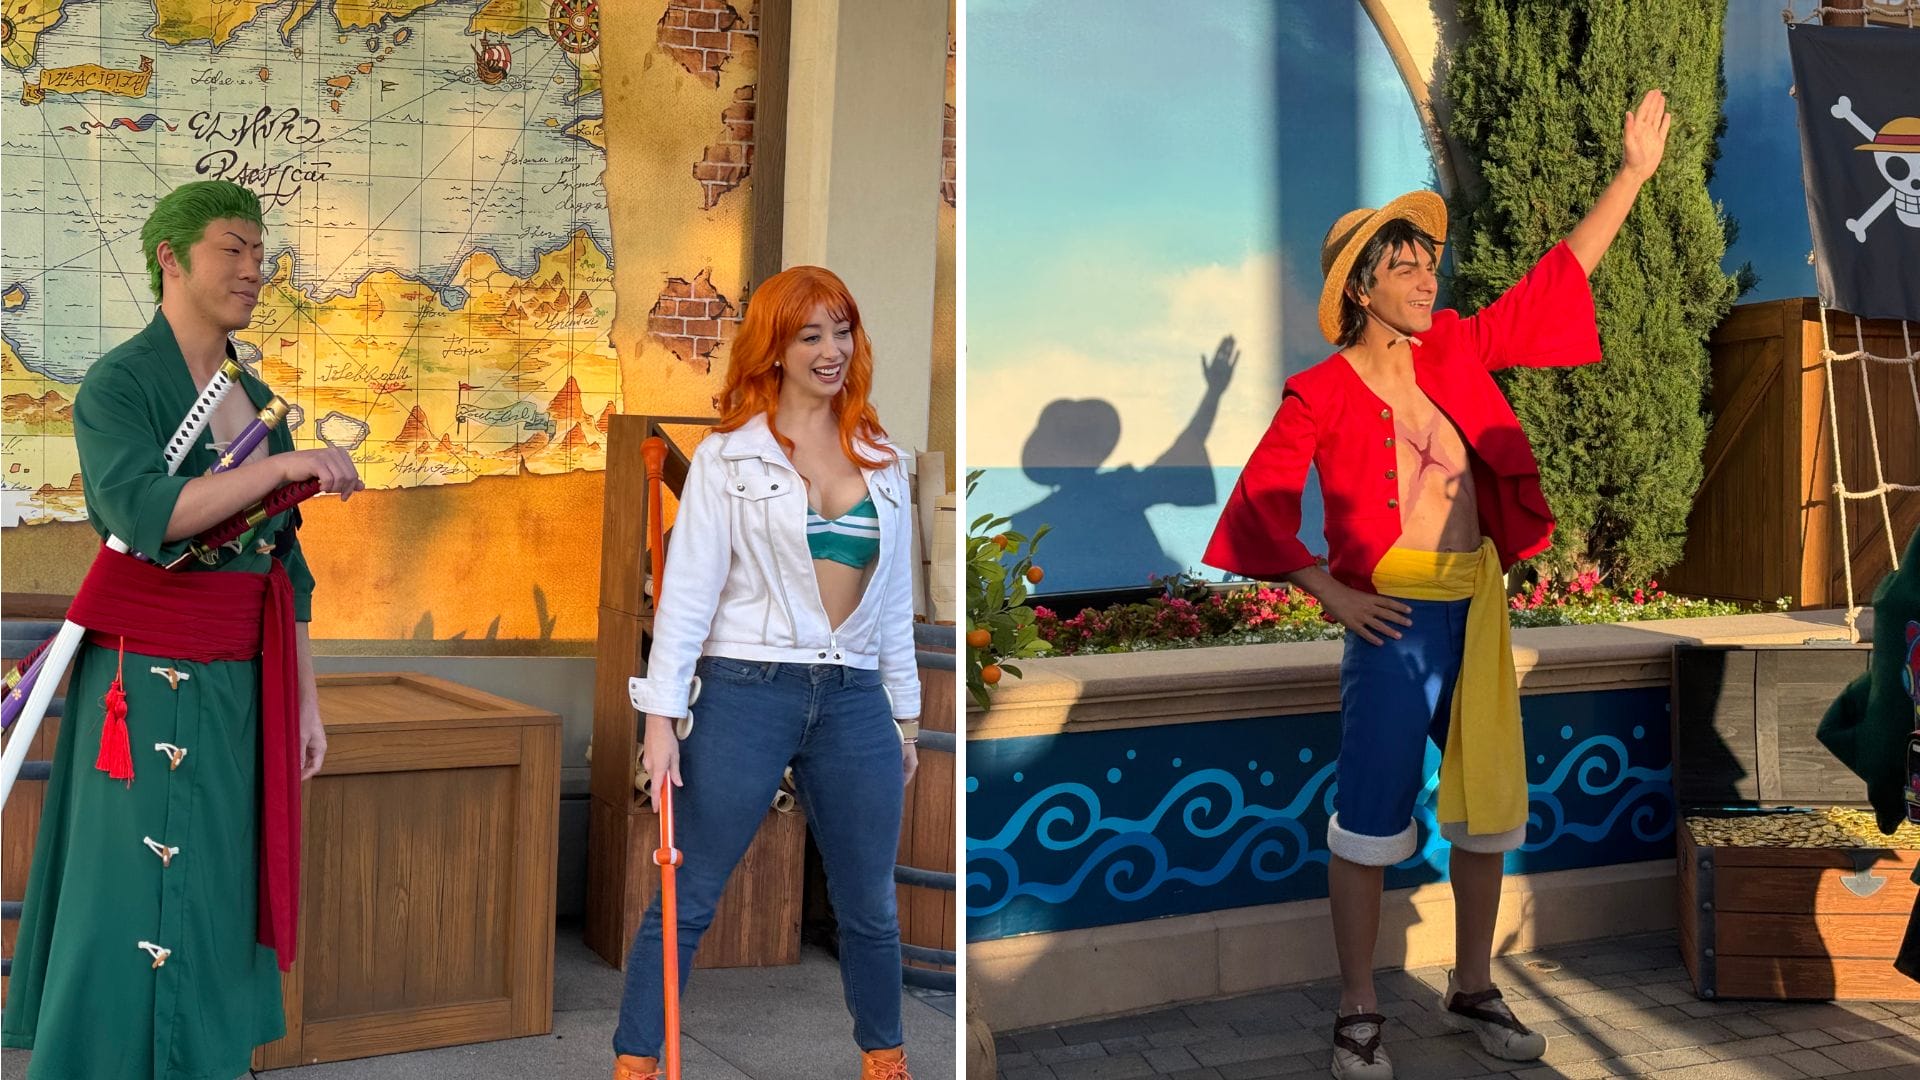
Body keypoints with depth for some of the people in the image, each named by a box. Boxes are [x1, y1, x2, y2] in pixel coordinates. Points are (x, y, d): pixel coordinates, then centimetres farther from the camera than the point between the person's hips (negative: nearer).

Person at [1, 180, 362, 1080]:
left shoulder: (256, 397, 13)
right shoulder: (118, 385, -6)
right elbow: (144, 514, -26)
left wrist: (305, 700, 13)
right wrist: (286, 463, -28)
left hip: (243, 687, 6)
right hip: (148, 682, -6)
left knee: (219, 900, 8)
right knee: (140, 903, -4)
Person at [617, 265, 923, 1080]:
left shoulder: (883, 462, 11)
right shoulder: (728, 455, -1)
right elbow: (688, 589, -5)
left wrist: (905, 712, 16)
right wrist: (662, 715, -10)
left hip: (855, 699, 4)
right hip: (747, 691, -4)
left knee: (871, 907, 14)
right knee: (687, 899, 1)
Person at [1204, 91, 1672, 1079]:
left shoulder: (1455, 351, 6)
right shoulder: (1322, 393, -9)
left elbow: (1555, 280, 10)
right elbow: (1260, 507, -8)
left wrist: (1633, 172, 9)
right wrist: (1332, 595, -12)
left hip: (1475, 610, 6)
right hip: (1392, 617, -6)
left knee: (1490, 809, 12)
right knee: (1371, 816, 0)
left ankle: (1473, 990, 28)